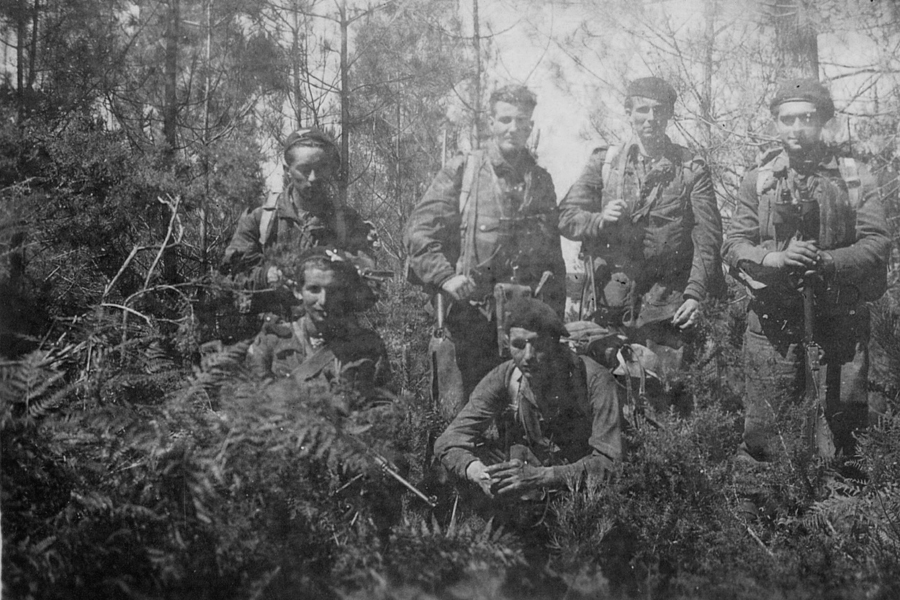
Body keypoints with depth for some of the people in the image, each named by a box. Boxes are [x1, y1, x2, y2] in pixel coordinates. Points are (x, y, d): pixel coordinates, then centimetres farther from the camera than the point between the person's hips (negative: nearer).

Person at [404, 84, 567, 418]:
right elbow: (419, 230, -3)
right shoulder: (461, 171, 3)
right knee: (461, 413, 2)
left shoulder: (540, 181, 15)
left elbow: (552, 256, 18)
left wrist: (555, 315, 13)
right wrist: (444, 278, -16)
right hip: (468, 311, -3)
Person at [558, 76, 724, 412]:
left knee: (666, 396, 0)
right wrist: (600, 220, -15)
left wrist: (695, 294, -12)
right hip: (608, 305, 1)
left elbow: (707, 237, -1)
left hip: (667, 307, -1)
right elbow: (565, 217, 5)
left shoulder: (691, 169, 6)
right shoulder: (602, 162, 10)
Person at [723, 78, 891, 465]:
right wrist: (773, 258, -17)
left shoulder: (855, 177, 6)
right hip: (773, 320, 0)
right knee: (764, 432, 2)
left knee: (841, 426, 7)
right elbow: (733, 247, 2)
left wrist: (824, 261, -17)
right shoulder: (758, 179, 8)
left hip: (841, 320, 1)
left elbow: (877, 246, -1)